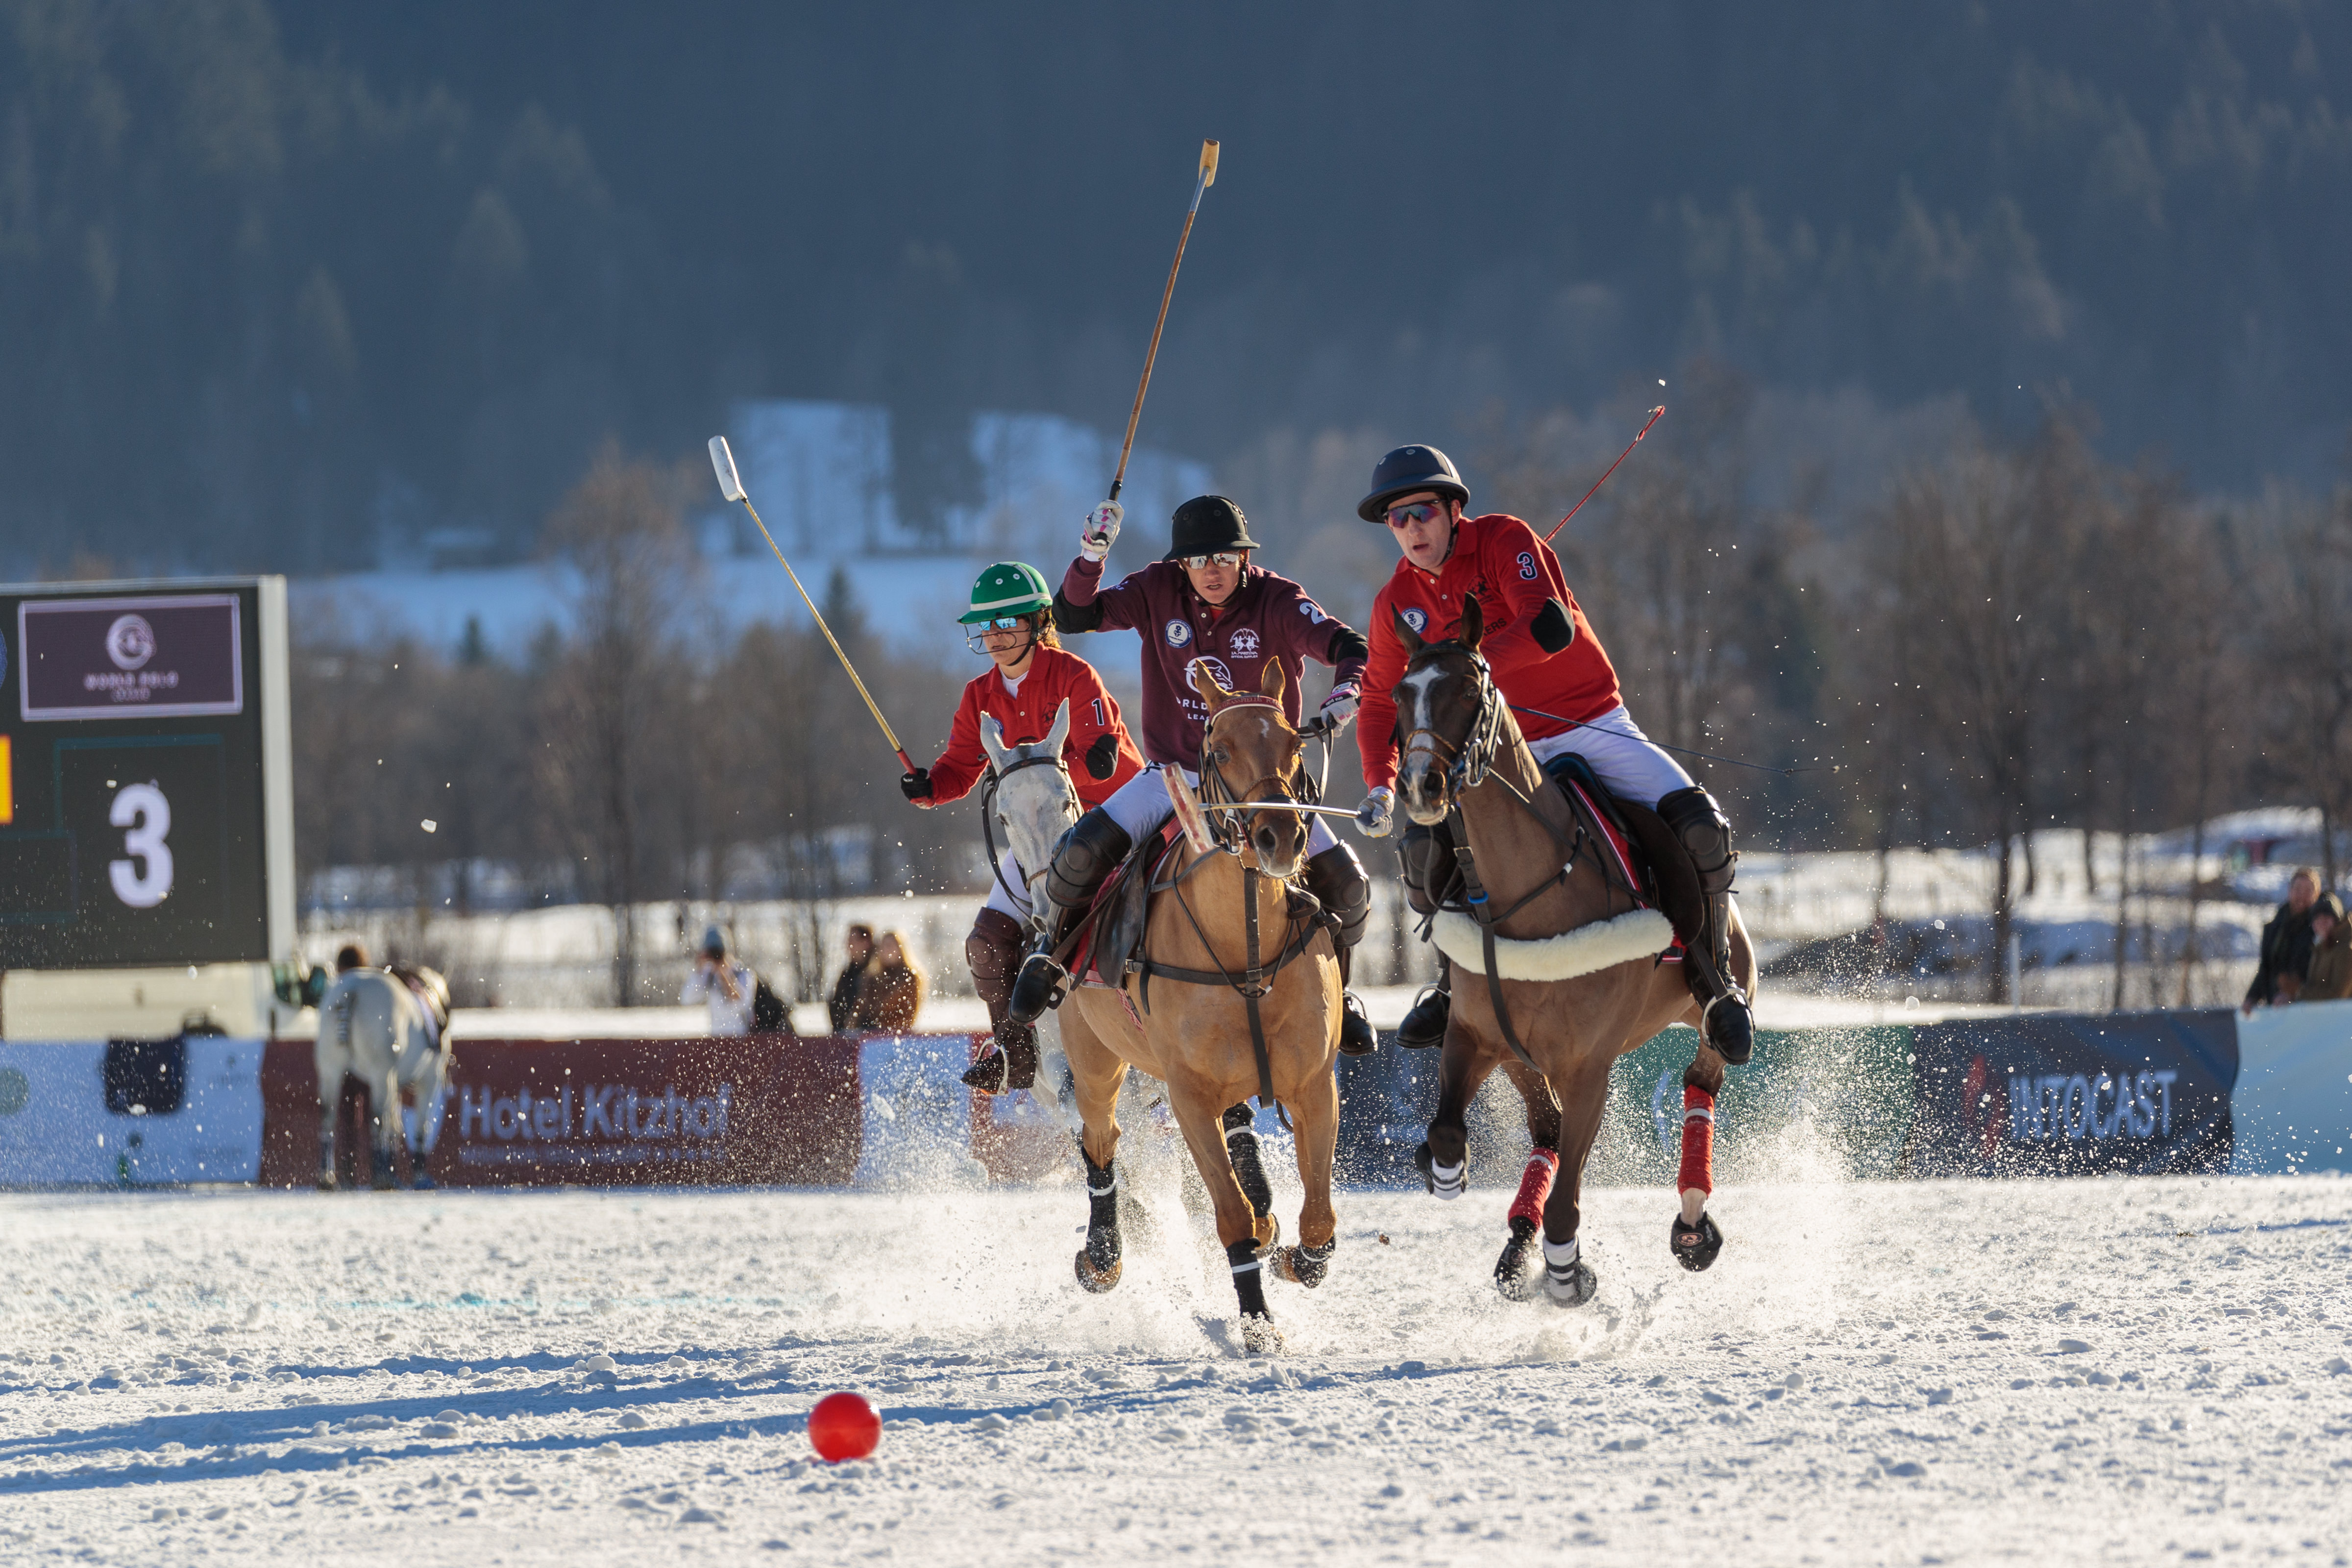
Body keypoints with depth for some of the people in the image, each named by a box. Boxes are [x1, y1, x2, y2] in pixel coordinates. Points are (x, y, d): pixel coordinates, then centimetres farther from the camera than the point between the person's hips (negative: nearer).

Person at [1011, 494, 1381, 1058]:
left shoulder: (1277, 601, -13)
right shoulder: (1159, 592, -7)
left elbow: (1346, 645, -23)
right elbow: (1073, 616, -11)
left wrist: (1347, 689, -46)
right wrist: (1091, 556, -29)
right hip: (1176, 772, 0)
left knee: (1345, 882, -13)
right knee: (1084, 851, -22)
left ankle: (1335, 988, 16)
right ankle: (1054, 951, 7)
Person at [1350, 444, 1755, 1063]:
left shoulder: (1503, 540, -12)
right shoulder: (1397, 604, 1)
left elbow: (1550, 627, -28)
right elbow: (1380, 703, 15)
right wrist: (1380, 786, -1)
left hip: (1594, 727, -3)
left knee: (1698, 825, -23)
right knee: (1426, 844, -21)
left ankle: (1714, 983, -2)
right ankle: (1458, 981, 6)